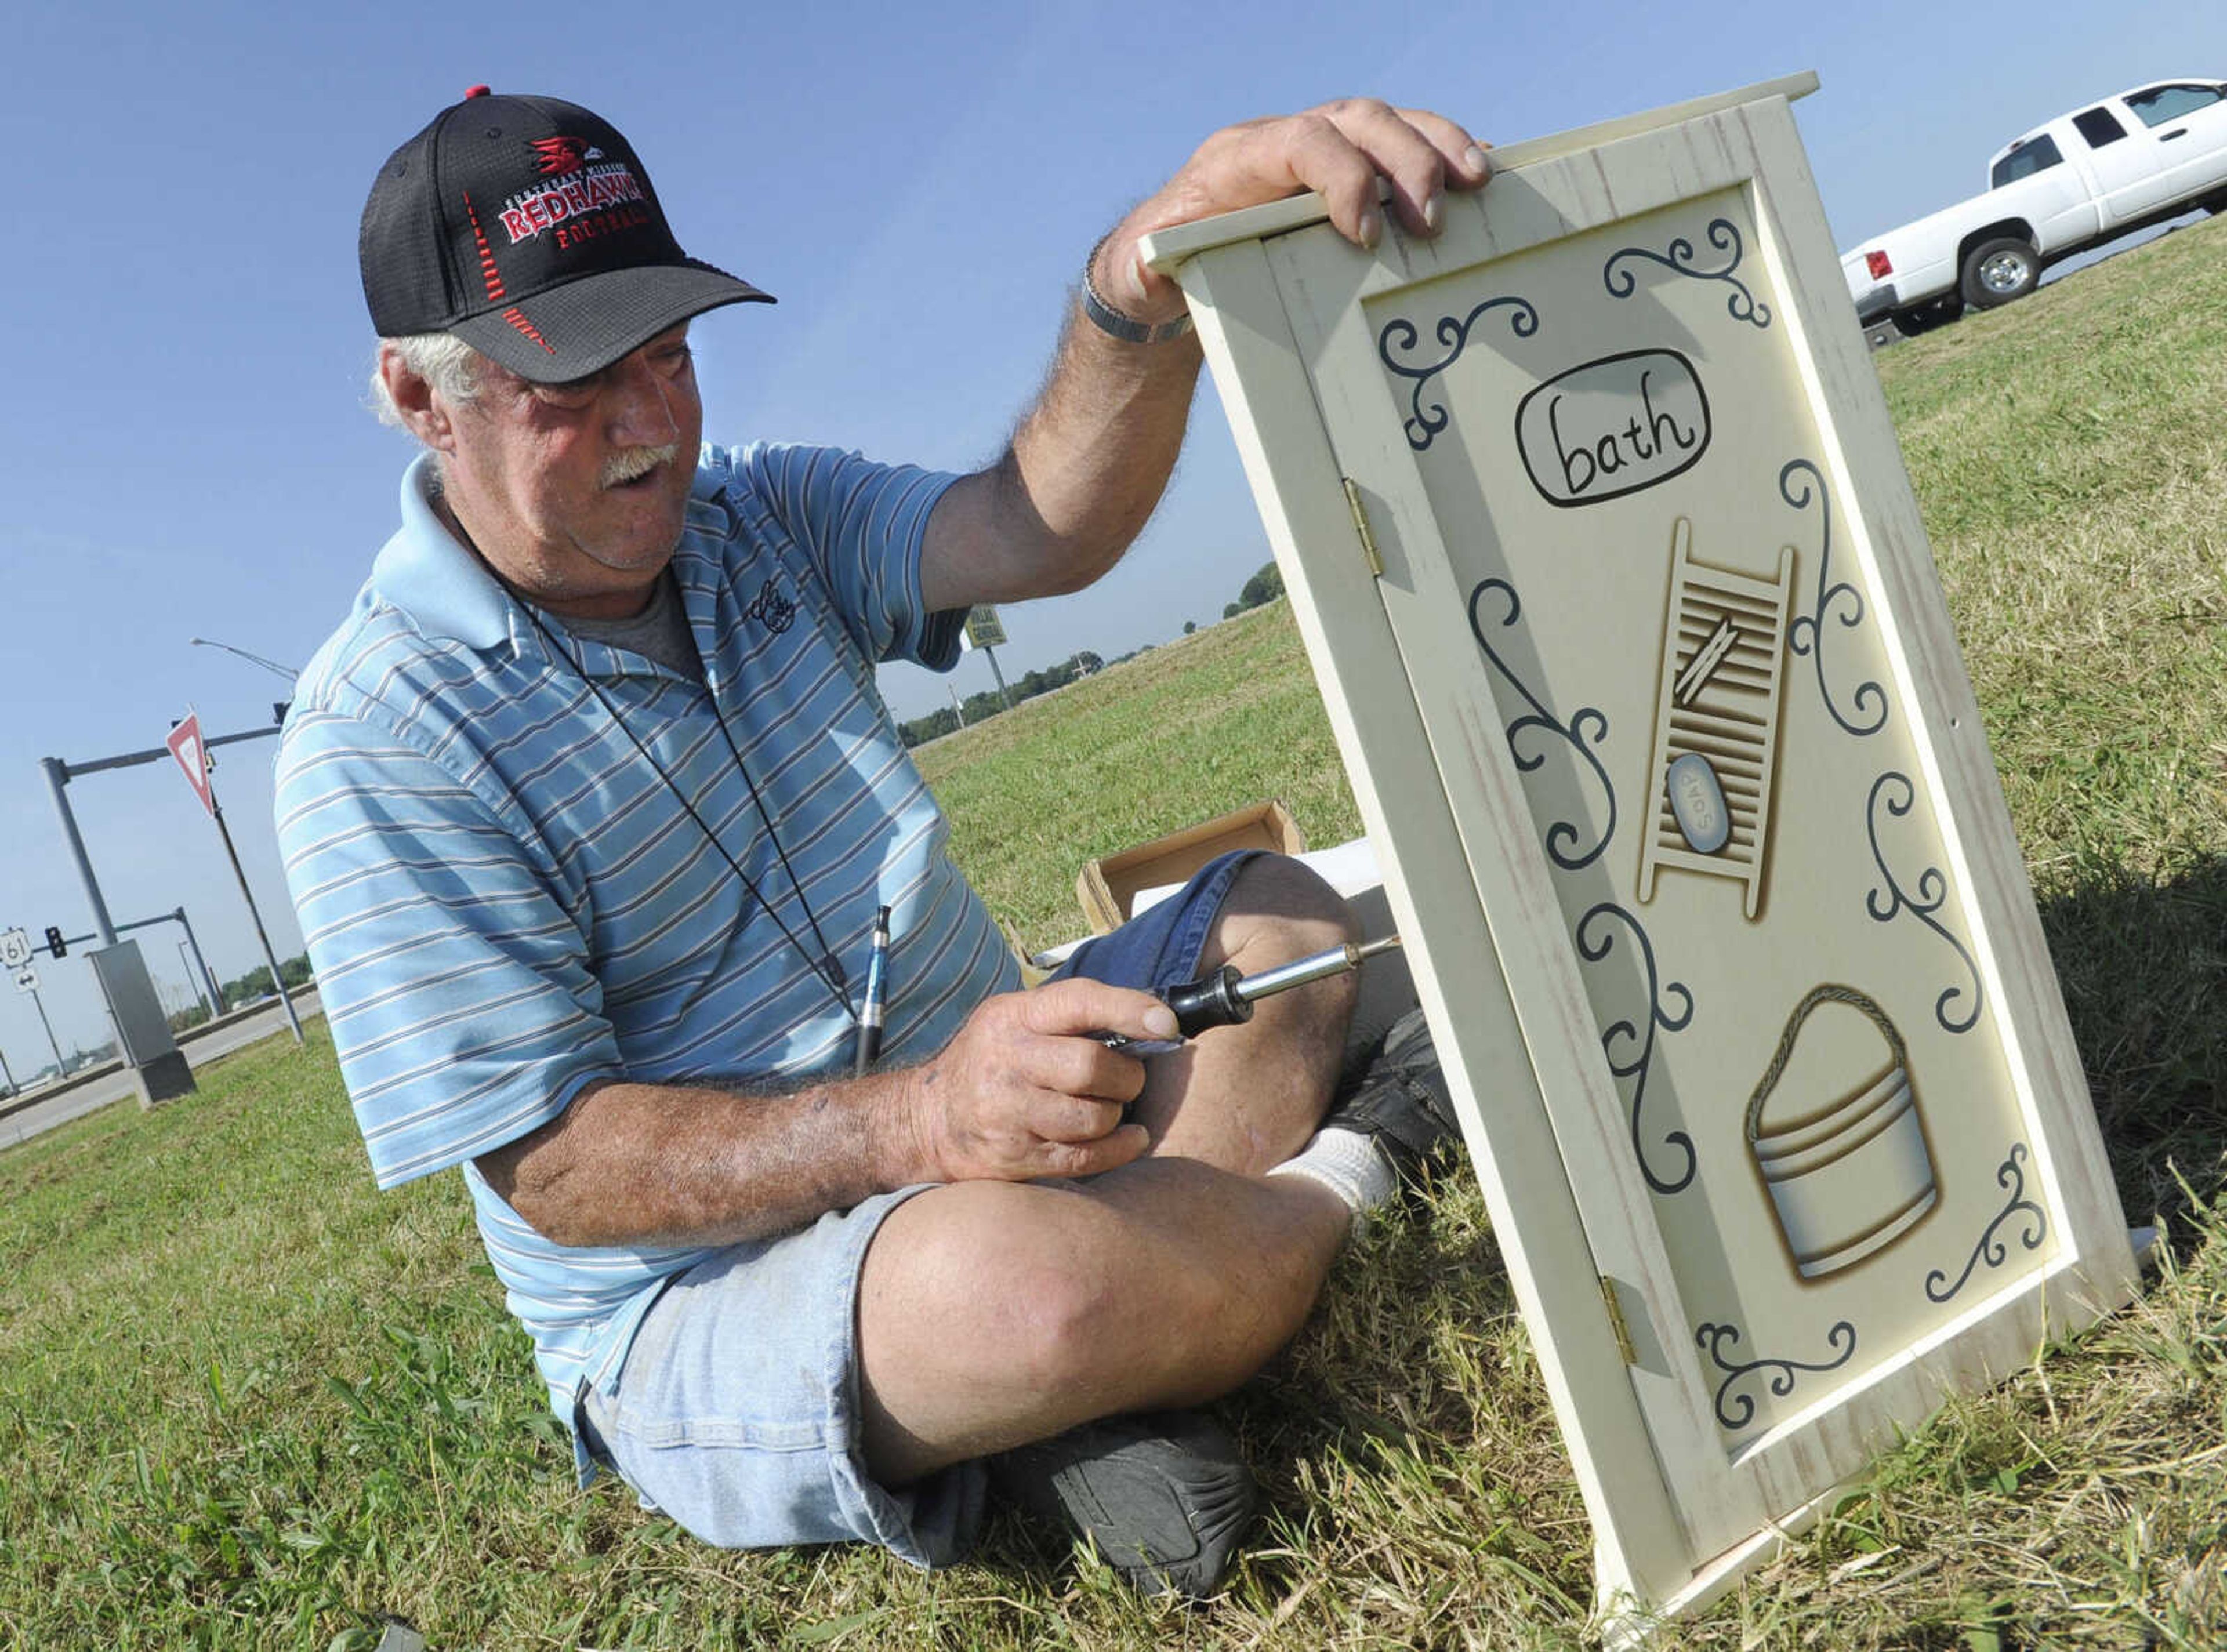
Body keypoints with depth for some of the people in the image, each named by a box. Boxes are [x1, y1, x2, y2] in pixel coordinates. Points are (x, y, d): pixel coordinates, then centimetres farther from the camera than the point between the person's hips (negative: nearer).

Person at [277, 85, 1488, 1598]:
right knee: (1013, 1283, -38)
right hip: (706, 1304, -7)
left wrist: (1148, 278, -35)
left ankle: (1076, 1400, -17)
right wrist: (920, 1124, -34)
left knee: (1283, 917, 3)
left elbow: (1043, 533, -15)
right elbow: (553, 1165, -19)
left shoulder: (758, 520, 4)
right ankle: (1339, 1180, -4)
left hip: (977, 1100, 7)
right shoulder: (380, 733, -14)